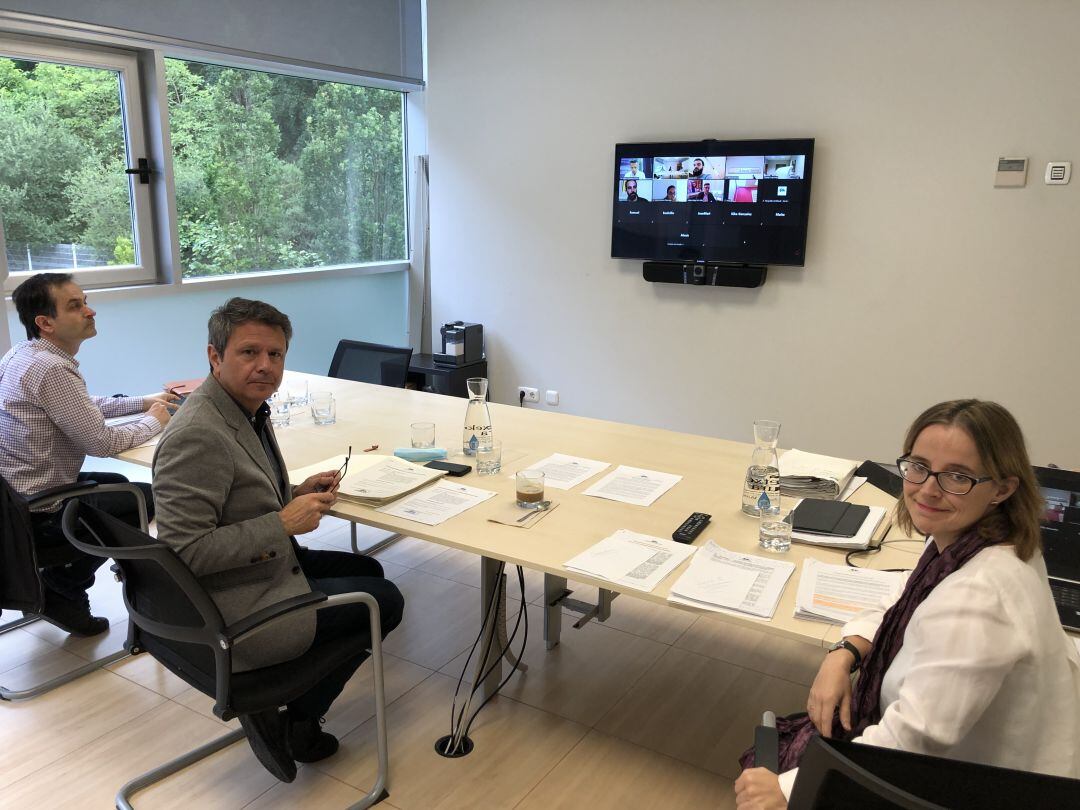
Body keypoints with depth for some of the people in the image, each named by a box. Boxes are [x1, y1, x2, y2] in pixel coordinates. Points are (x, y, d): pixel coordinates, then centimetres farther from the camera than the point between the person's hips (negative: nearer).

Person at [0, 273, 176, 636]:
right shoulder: (51, 369, -25)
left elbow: (84, 406, 21)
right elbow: (102, 443, -21)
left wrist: (143, 401, 14)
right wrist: (153, 421, -4)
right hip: (38, 514, -10)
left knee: (116, 483, 26)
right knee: (150, 498, 4)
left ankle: (56, 582, 21)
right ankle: (61, 586, 12)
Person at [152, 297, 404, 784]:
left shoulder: (248, 407, 4)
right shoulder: (198, 435, -27)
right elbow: (187, 550, -29)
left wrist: (300, 493, 0)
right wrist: (284, 523, -26)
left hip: (265, 567, 10)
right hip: (234, 615, -10)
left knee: (368, 571, 23)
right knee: (385, 602, 3)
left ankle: (292, 719, 24)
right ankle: (293, 725, 16)